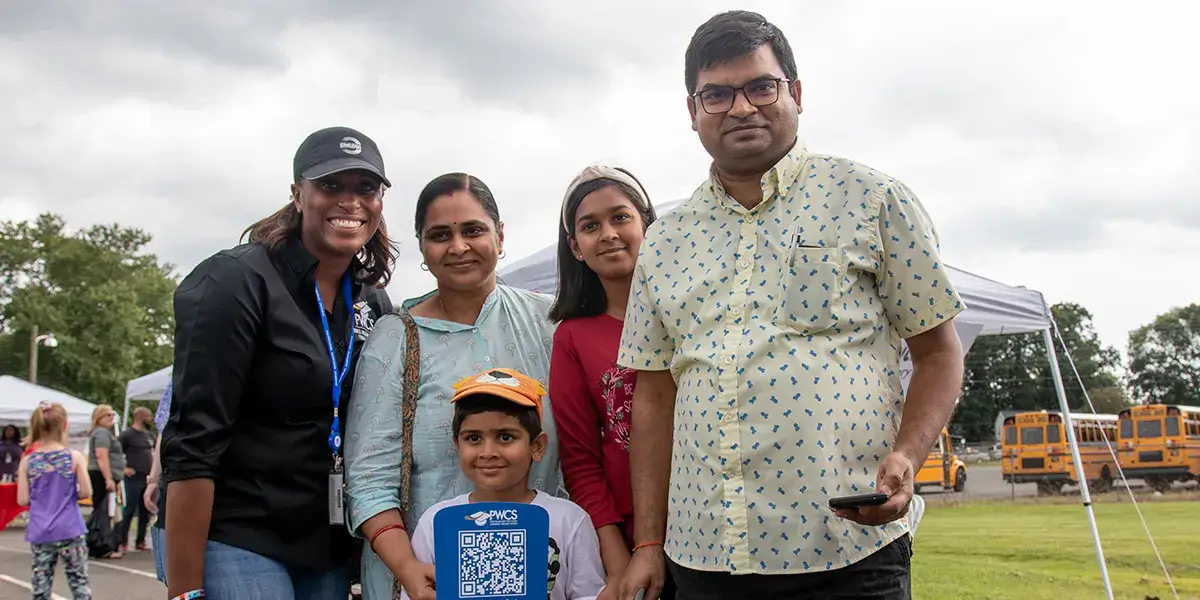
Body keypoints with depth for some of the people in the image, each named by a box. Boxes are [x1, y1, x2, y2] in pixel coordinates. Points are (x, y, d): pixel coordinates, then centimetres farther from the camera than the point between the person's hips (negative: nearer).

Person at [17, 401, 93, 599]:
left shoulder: (27, 461, -1)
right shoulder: (75, 457, -6)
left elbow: (23, 500, -2)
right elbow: (86, 492, -7)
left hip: (39, 532, 2)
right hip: (69, 530, -2)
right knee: (79, 581, 5)